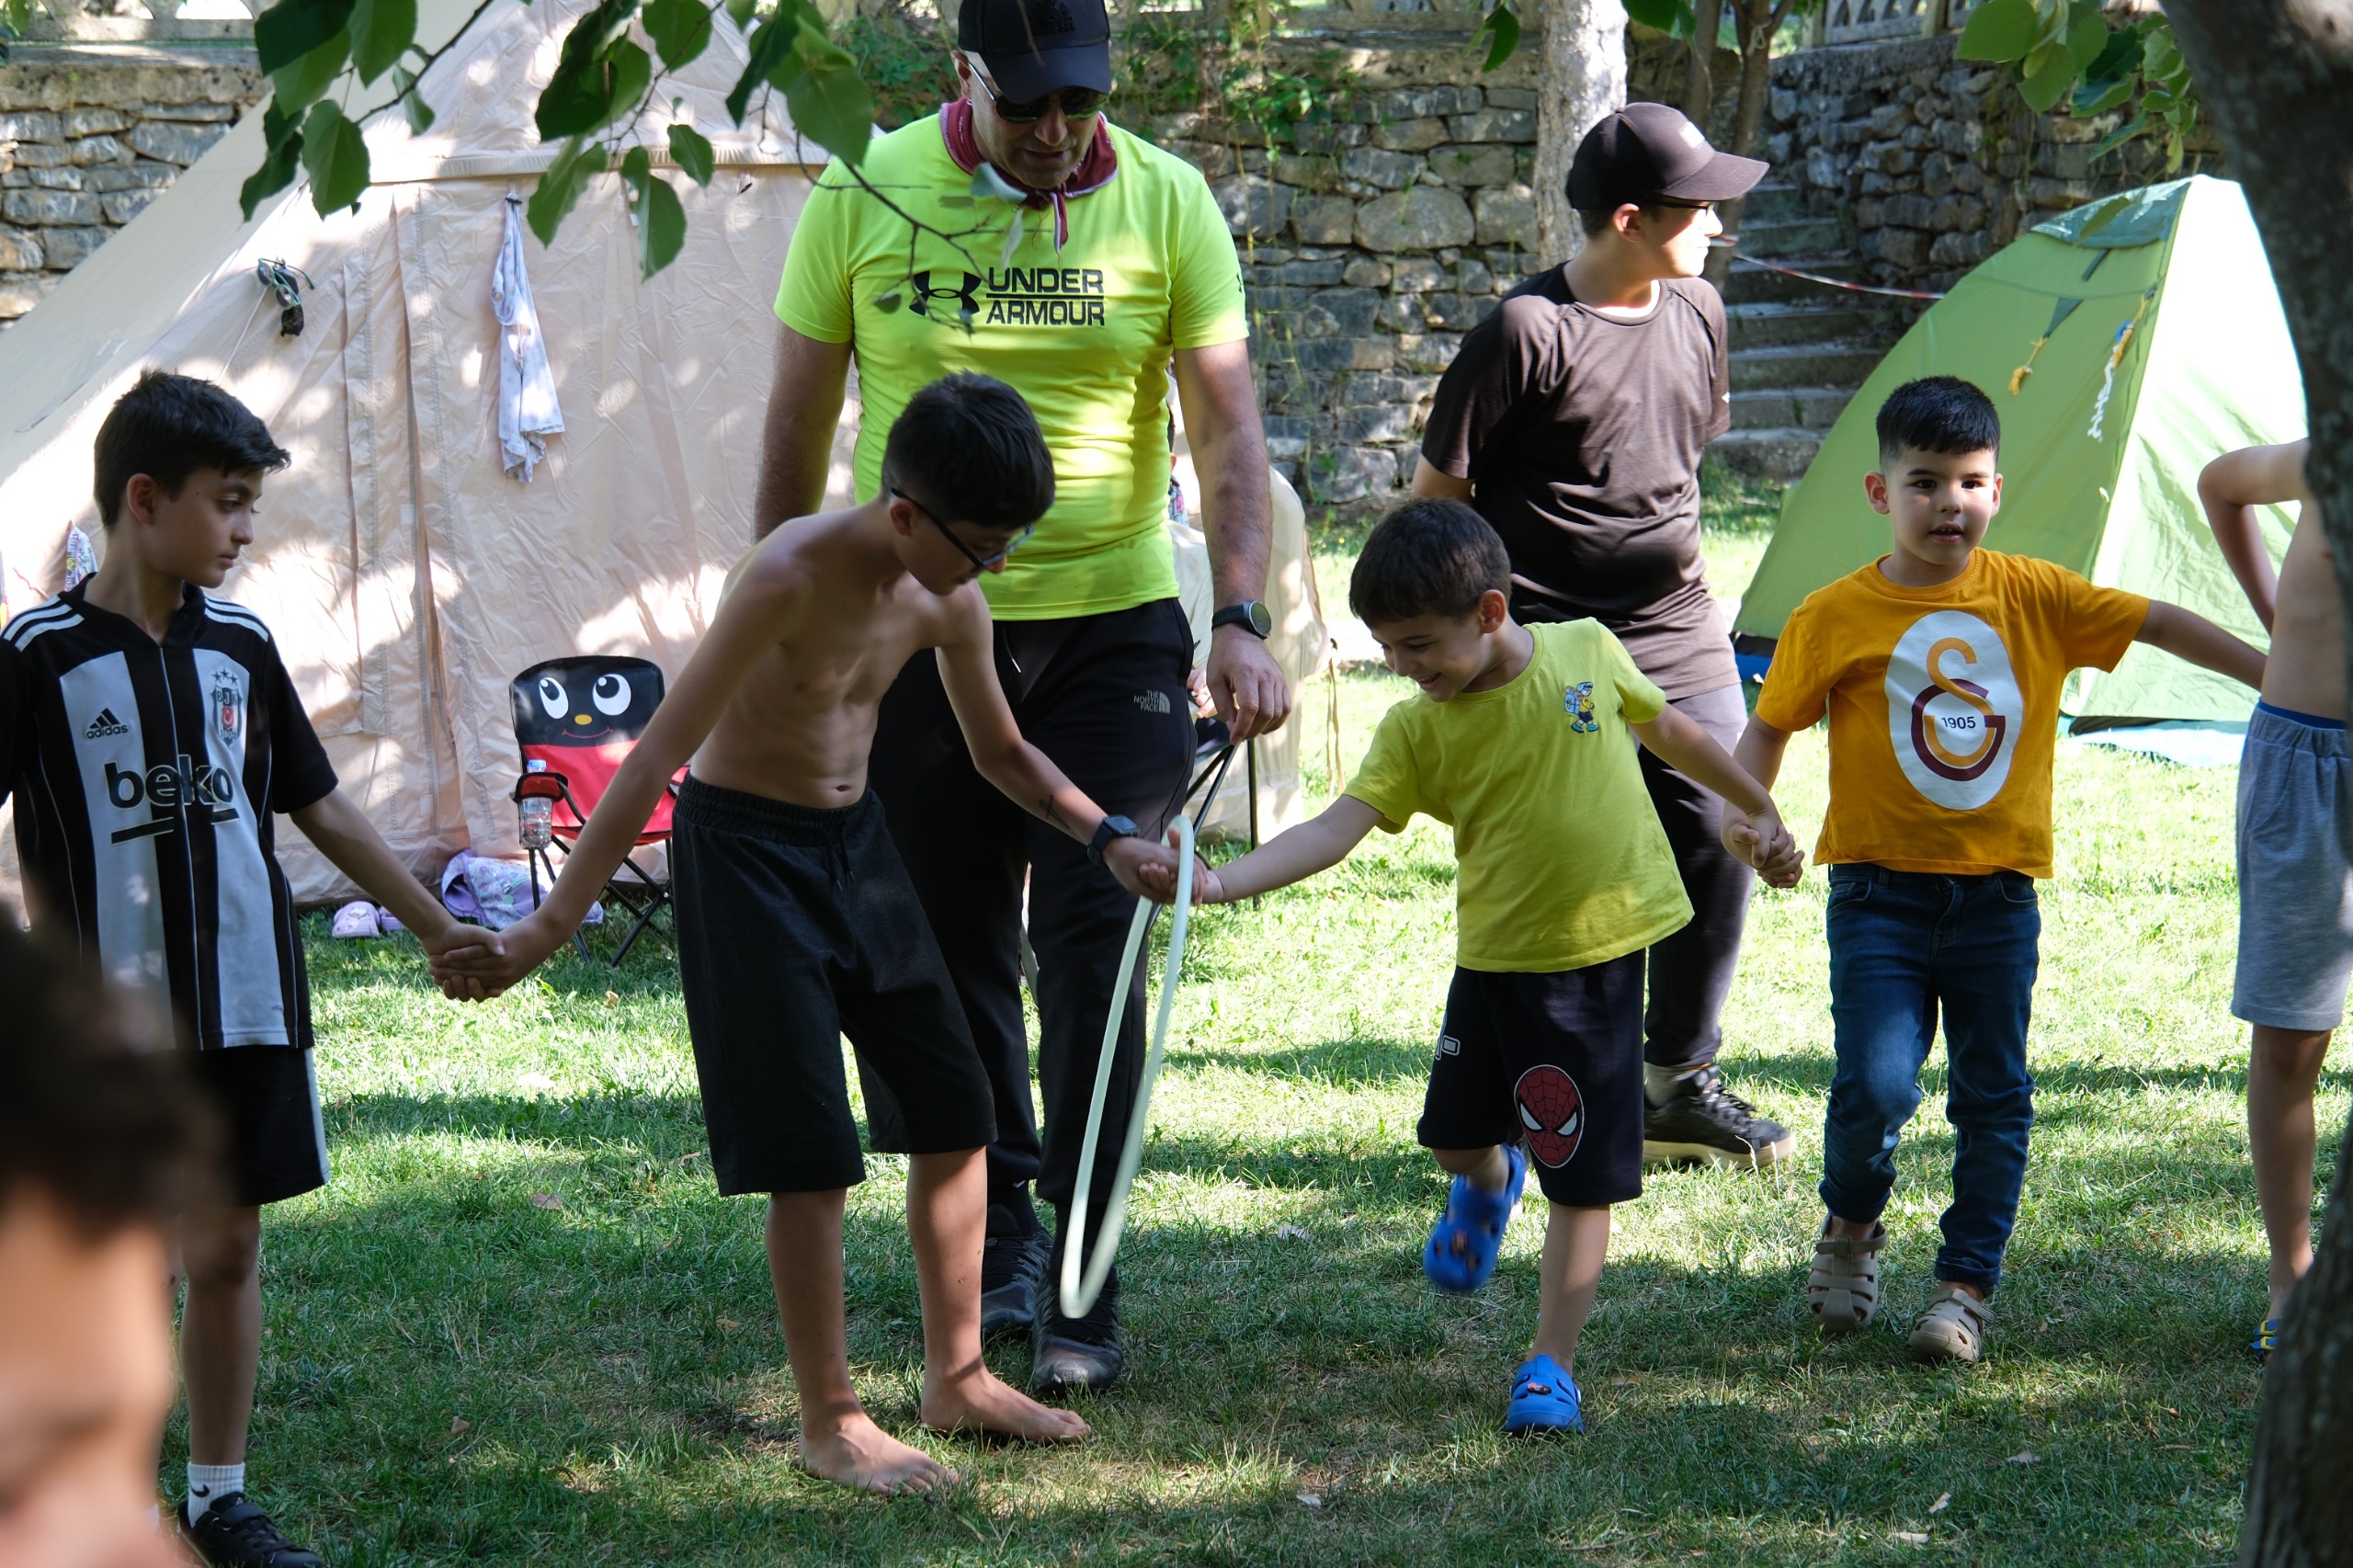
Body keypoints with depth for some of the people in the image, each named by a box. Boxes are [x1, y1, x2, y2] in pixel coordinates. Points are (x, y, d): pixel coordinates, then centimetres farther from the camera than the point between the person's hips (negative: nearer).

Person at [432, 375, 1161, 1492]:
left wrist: (1106, 837, 1)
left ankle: (957, 1377, 22)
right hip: (746, 845, -7)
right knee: (811, 1150, -6)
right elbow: (659, 754, -27)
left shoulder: (948, 601, -4)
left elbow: (1000, 751, 15)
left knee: (953, 1104, 9)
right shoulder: (792, 578, -26)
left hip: (855, 839, 7)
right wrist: (550, 924, -29)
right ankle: (830, 1423, 6)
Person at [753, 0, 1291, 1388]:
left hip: (1113, 624, -1)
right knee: (947, 950, 7)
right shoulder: (865, 199, -3)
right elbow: (798, 434, 5)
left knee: (1094, 947, -6)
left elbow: (1230, 431, -7)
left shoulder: (1166, 204, -4)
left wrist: (1242, 621, -19)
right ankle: (1000, 1232, 25)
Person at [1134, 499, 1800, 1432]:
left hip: (1603, 946, -2)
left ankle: (1551, 1363, 7)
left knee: (1583, 1176, -2)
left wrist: (1757, 808, 24)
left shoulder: (1587, 652, -7)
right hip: (1496, 957, 2)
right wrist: (1218, 883, -33)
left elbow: (1668, 730, 12)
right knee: (1455, 1134, 15)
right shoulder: (1417, 730, -8)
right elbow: (1338, 827, -18)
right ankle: (1490, 1183, 52)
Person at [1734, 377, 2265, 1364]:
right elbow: (1769, 727, 2)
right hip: (1882, 888, -2)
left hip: (1998, 891, 3)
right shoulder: (1835, 617, -5)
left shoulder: (2033, 596, 0)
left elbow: (2158, 624, 4)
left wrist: (2277, 679, 1)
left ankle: (1967, 1285, 18)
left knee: (1994, 1097, 6)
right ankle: (1850, 1228, 14)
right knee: (1877, 1084, -15)